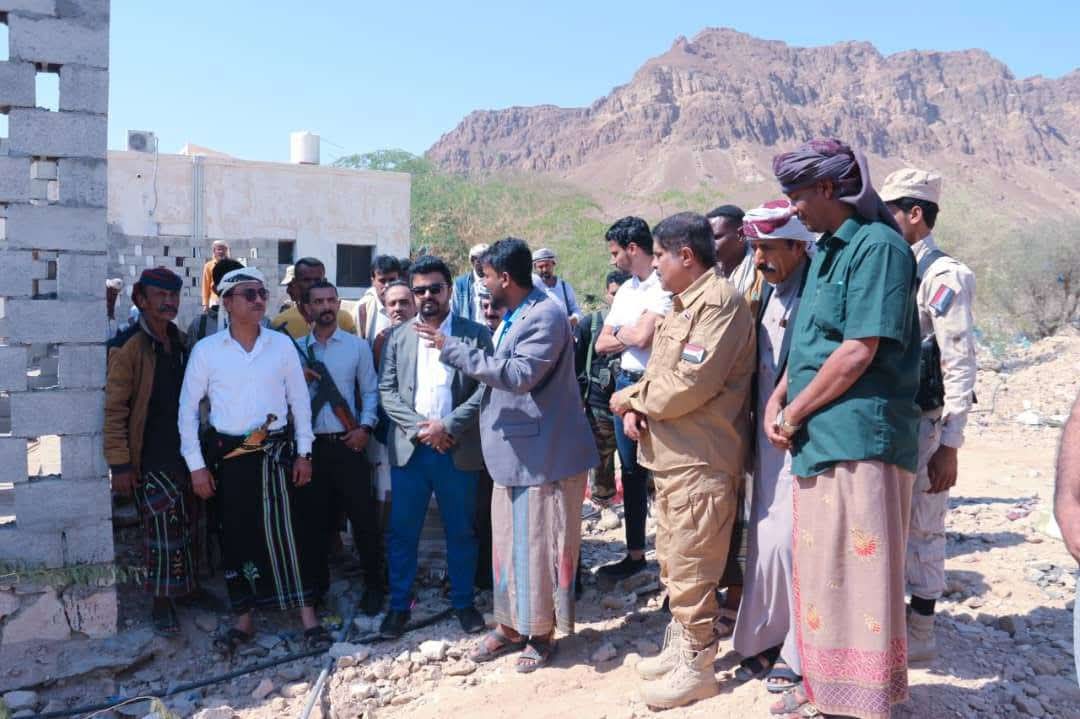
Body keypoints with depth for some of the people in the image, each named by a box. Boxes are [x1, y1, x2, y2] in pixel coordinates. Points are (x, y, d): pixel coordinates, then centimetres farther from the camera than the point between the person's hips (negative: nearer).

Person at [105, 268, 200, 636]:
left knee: (188, 526, 13)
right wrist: (119, 464, -14)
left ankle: (187, 588, 28)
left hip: (185, 453, 6)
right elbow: (114, 409, -12)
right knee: (162, 529, -4)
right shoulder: (128, 347, -12)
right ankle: (161, 604, 10)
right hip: (150, 459, -6)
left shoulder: (180, 341, 9)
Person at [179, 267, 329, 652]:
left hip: (276, 453, 0)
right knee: (237, 537, 8)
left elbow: (299, 399, 5)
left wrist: (303, 453, 2)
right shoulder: (206, 349, -2)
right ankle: (243, 620, 22)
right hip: (229, 456, 0)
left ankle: (308, 617, 9)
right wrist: (197, 465, 0)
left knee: (288, 532, 0)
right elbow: (188, 409, 2)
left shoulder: (282, 344, 0)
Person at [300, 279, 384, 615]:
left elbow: (370, 391, 3)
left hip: (348, 444, -2)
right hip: (310, 445, 2)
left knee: (363, 517, -1)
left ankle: (374, 586, 14)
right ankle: (317, 584, 29)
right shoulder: (296, 349, 6)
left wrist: (366, 427, -9)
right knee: (316, 519, 13)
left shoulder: (357, 346, 3)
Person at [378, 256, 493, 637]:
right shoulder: (398, 337, 10)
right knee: (402, 532, 8)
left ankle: (463, 602, 25)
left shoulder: (476, 334, 1)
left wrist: (447, 426, -15)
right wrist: (419, 428, -11)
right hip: (409, 448, 2)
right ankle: (399, 605, 22)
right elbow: (386, 390, 4)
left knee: (461, 531, 9)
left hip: (459, 449, -2)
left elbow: (486, 388, -6)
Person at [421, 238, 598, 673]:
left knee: (538, 544, 2)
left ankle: (541, 631, 19)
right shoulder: (511, 318, 14)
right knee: (508, 542, 15)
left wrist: (454, 350, -25)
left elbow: (520, 374, -29)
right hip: (513, 452, 9)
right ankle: (511, 625, 28)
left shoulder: (545, 317, -17)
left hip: (543, 453, -9)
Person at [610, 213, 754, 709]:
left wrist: (631, 399, -9)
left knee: (690, 569, -1)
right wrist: (638, 408, -1)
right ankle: (679, 647, 32)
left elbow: (689, 383, -23)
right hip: (672, 455, 10)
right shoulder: (682, 303, 18)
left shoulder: (719, 301, -16)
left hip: (700, 460, -10)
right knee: (672, 562, 19)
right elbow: (660, 370, 19)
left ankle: (696, 667, 13)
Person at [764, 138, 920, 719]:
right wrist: (778, 400, 6)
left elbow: (859, 351, -19)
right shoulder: (826, 250, 17)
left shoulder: (877, 246, -12)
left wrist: (796, 412, -12)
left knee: (856, 573, 0)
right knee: (820, 568, 17)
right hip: (817, 438, 9)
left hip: (857, 438, -9)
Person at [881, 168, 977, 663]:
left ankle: (921, 633, 17)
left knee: (921, 529, 3)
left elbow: (960, 365, -16)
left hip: (923, 425, -8)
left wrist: (949, 445, -19)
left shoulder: (944, 276, -13)